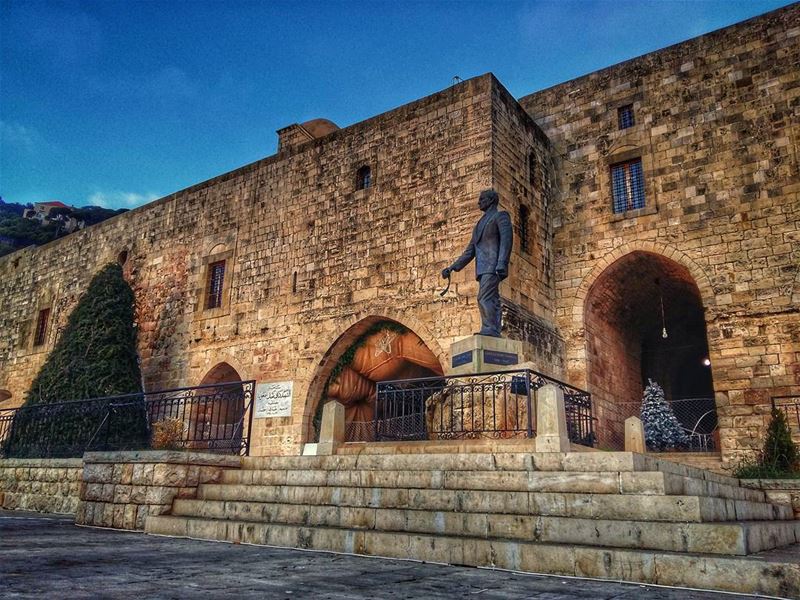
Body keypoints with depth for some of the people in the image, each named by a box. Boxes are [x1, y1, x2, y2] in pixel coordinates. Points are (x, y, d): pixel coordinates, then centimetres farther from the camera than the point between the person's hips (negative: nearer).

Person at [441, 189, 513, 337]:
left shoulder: (501, 216, 7)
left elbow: (506, 240, -8)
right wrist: (452, 267, 13)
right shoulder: (480, 224, 29)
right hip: (482, 268, 8)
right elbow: (470, 251, 23)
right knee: (491, 300, 0)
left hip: (493, 265, -8)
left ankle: (490, 329, -25)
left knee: (485, 298, -20)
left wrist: (502, 264, -22)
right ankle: (494, 332, -5)